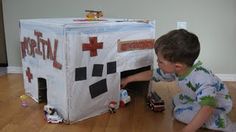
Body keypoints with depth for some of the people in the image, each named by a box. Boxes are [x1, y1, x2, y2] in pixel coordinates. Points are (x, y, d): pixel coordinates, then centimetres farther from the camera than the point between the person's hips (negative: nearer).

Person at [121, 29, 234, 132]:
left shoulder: (202, 79, -43)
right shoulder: (174, 70, -17)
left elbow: (207, 108, -50)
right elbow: (152, 74, -2)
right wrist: (128, 79, 5)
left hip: (216, 105, -8)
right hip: (196, 99, 8)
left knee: (180, 113, -19)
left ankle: (222, 122, -10)